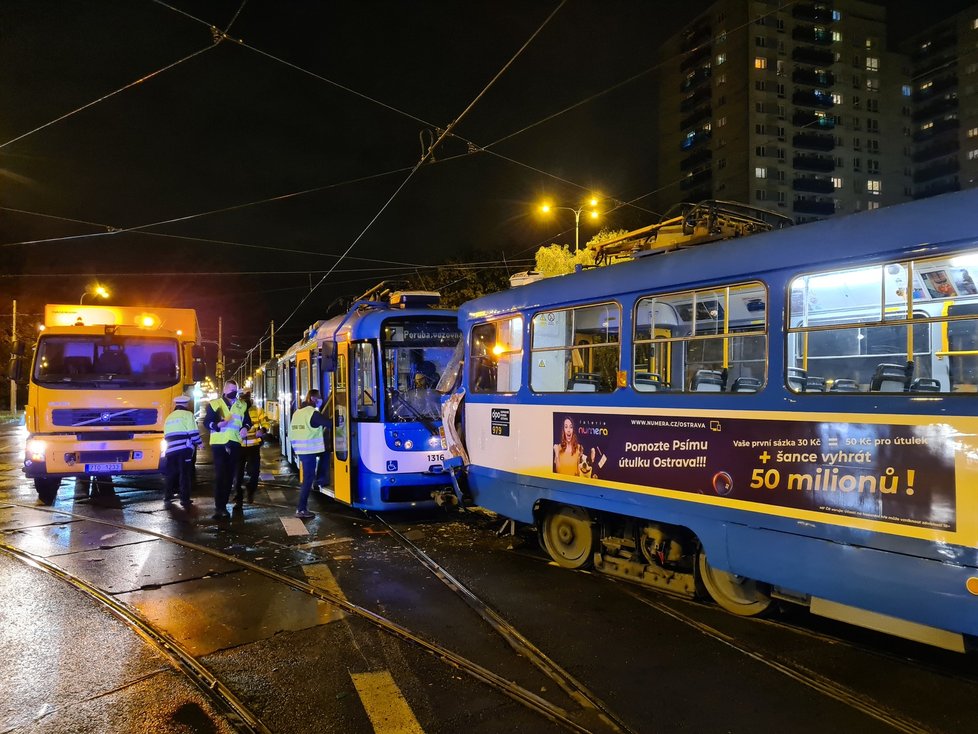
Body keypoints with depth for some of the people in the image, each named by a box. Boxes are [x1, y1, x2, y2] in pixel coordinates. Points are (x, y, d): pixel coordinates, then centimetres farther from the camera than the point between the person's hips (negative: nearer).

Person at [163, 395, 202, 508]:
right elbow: (193, 432, -7)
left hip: (171, 449, 6)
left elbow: (166, 436, 21)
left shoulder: (169, 417, 21)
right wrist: (199, 443, 5)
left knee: (171, 473, 18)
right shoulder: (188, 414, 1)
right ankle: (185, 500, -4)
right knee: (185, 474, -3)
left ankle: (167, 495, 27)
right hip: (184, 449, -6)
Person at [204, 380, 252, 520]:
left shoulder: (242, 405, 12)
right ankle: (219, 507, -4)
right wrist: (218, 424, -23)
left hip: (235, 443, 4)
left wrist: (245, 428, -4)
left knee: (229, 475, 8)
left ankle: (223, 505, 17)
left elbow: (247, 421, 19)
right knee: (220, 475, -6)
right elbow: (206, 422, -4)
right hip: (219, 443, -4)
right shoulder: (214, 404, 1)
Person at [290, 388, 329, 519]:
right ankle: (301, 510, -2)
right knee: (308, 480, -3)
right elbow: (329, 423, -18)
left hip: (300, 450, 8)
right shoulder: (313, 413, -14)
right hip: (310, 451, -8)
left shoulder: (296, 413, 12)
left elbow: (291, 432, 16)